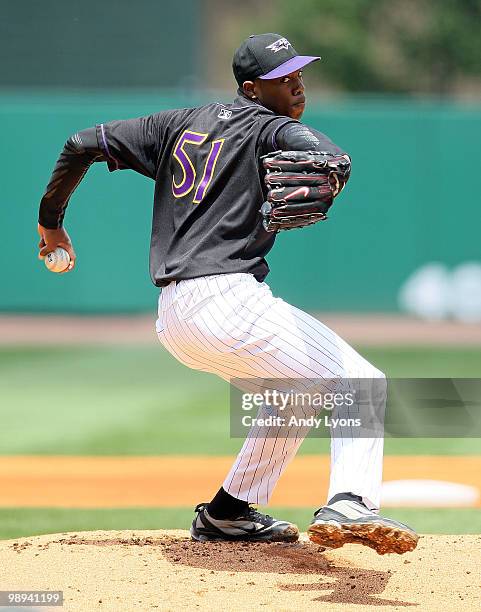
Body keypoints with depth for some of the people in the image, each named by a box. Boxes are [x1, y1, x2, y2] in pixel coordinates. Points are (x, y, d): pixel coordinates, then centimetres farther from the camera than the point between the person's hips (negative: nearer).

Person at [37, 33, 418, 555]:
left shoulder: (180, 124, 20)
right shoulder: (271, 129, -1)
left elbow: (84, 144, 21)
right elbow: (332, 159, -24)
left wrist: (51, 221, 30)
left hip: (172, 316, 8)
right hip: (228, 300, -8)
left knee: (296, 389, 29)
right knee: (361, 382, -6)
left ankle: (227, 513, 30)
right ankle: (349, 504, -30)